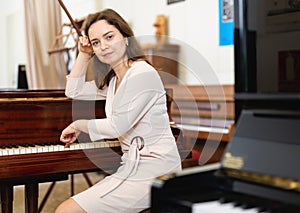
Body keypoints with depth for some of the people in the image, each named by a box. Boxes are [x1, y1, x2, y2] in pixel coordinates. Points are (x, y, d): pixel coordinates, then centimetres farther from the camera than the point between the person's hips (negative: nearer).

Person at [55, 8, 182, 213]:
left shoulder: (142, 73, -15)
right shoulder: (113, 80, 15)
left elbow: (117, 127, -17)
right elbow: (74, 91, 23)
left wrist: (79, 125, -1)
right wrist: (84, 55, 14)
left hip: (152, 171, -9)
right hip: (134, 166, 10)